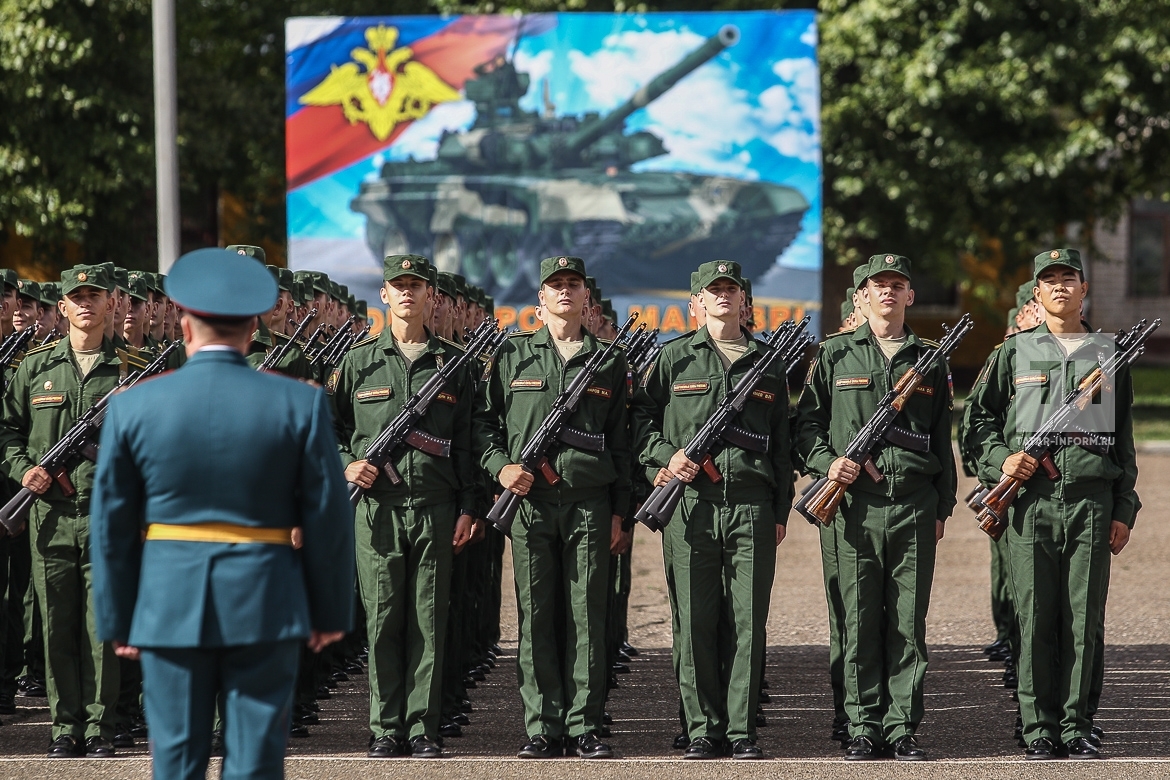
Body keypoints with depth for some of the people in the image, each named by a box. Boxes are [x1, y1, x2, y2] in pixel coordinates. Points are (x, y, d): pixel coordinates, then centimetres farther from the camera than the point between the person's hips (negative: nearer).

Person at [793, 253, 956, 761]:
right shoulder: (834, 356, 9)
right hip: (856, 504, -1)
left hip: (915, 505, 1)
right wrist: (826, 461, -8)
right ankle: (863, 728, 5)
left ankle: (902, 727, 5)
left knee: (909, 622, 1)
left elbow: (942, 441, 15)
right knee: (860, 622, -1)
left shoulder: (929, 362, 13)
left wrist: (943, 507, 11)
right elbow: (806, 421, 11)